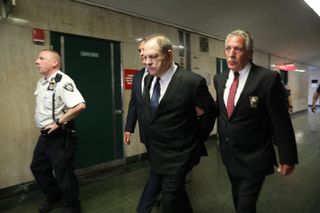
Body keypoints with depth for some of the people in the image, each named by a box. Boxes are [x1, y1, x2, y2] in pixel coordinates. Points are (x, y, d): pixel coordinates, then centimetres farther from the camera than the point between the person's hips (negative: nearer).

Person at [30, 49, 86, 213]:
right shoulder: (41, 82, 9)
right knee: (38, 168, 21)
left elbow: (80, 106, -33)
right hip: (45, 135, 10)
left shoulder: (62, 81, -20)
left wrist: (58, 122, -24)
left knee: (63, 172, 4)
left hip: (60, 136, -9)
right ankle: (54, 198, 44)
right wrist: (43, 123, 10)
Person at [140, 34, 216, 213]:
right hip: (155, 153, 7)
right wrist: (150, 142, 12)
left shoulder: (192, 81, -21)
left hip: (178, 155, -6)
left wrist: (197, 141, 2)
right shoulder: (150, 79, 0)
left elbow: (209, 112, -7)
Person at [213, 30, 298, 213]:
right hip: (229, 154, 6)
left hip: (254, 158, -5)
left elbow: (281, 122, -13)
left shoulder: (268, 78, -17)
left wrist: (288, 158, -8)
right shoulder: (219, 78, 0)